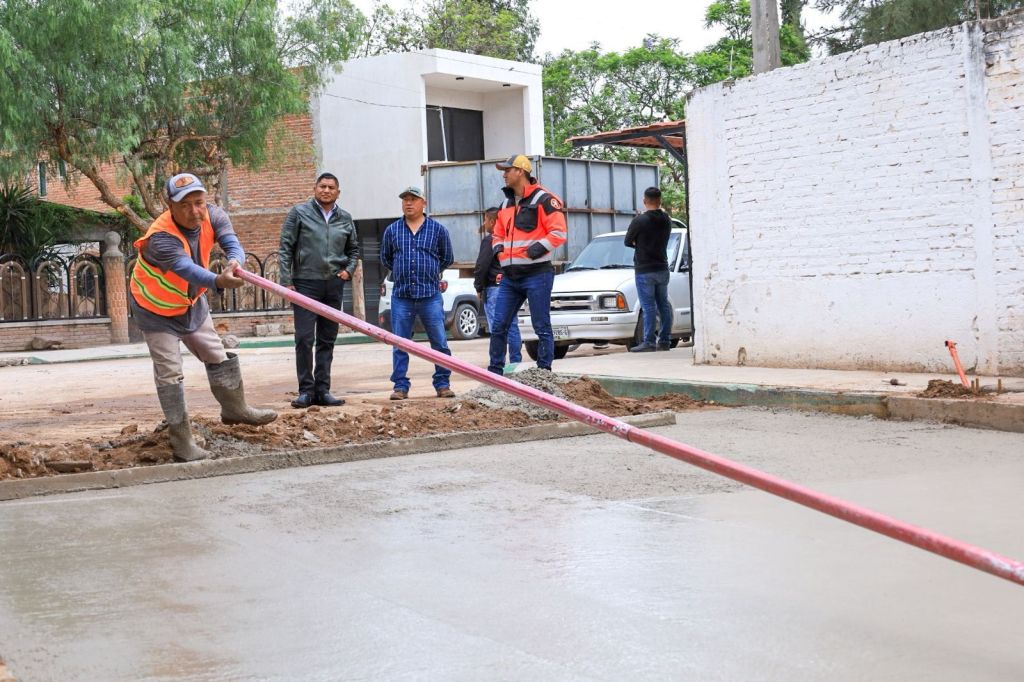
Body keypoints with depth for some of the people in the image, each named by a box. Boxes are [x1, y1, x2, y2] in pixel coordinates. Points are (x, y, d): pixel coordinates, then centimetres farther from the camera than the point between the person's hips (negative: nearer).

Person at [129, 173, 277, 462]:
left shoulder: (212, 216, -18)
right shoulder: (161, 237, -37)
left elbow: (232, 243, -31)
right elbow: (186, 268, -53)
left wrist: (234, 261, -56)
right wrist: (218, 281, -72)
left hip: (192, 303, 6)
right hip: (156, 308, -6)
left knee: (219, 356, 17)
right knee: (170, 374, -6)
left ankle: (234, 408, 38)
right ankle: (181, 440, 4)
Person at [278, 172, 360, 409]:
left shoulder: (345, 218, 11)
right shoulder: (299, 212, 0)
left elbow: (353, 250, 24)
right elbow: (285, 248, -1)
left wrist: (349, 270, 5)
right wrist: (286, 281, -8)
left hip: (334, 285, 4)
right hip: (305, 283, -4)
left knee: (327, 341, 7)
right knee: (304, 338, -7)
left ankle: (322, 390, 13)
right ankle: (306, 390, 0)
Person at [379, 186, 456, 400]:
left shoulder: (438, 229, 4)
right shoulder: (392, 230, 8)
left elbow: (447, 258, 16)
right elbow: (385, 258, 22)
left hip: (431, 296, -1)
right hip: (401, 296, 1)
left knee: (440, 343, 0)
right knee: (400, 345, 2)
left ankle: (442, 384, 10)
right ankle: (401, 386, 8)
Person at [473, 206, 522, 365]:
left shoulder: (489, 240, -9)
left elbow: (481, 267, -14)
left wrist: (479, 288, -2)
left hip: (494, 288, -8)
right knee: (512, 326, 11)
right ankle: (516, 361, 15)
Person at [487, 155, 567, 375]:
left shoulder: (543, 199, -5)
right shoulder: (506, 204, 19)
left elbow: (559, 231, -11)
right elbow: (498, 234, 30)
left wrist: (540, 247, -20)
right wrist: (498, 247, 10)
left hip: (536, 274, -7)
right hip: (510, 276, 7)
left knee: (542, 328, -1)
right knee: (499, 326, 5)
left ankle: (544, 372, 6)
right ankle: (495, 372, 13)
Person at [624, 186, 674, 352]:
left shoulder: (640, 221, -13)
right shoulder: (667, 220, 5)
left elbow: (628, 241, -4)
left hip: (644, 270, -6)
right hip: (662, 268, 6)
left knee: (648, 307, -6)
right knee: (663, 306, 10)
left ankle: (648, 342, -7)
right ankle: (665, 341, 12)